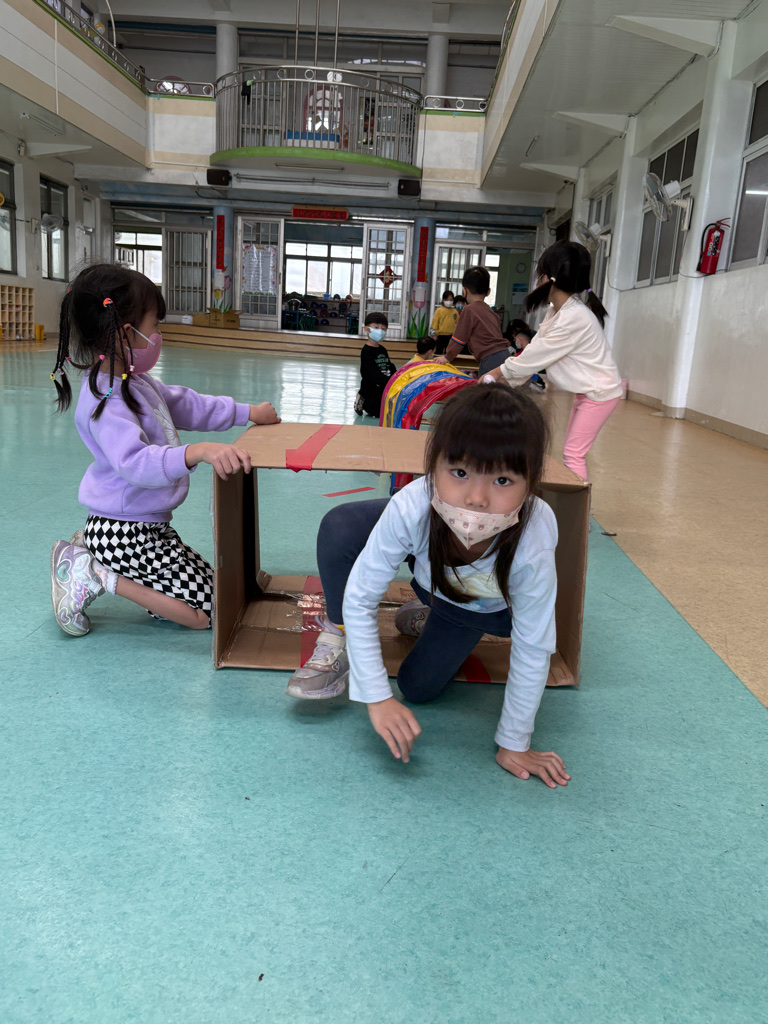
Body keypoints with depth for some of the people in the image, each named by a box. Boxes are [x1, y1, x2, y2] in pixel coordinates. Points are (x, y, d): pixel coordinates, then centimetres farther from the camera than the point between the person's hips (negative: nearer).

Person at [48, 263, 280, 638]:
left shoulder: (137, 382, 4)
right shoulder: (104, 404, -26)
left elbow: (185, 404, 17)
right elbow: (136, 463, -39)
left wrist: (248, 413, 20)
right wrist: (197, 452, -55)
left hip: (147, 523, 10)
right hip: (125, 532, -10)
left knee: (207, 580, 19)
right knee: (206, 611, -9)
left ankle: (90, 553, 15)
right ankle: (99, 577, -2)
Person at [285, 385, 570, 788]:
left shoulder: (532, 553, -44)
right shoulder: (411, 509, -43)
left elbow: (532, 653, -27)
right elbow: (359, 598, -30)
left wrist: (514, 745, -16)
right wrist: (377, 697, -30)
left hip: (483, 604, 0)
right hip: (427, 569, 0)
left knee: (419, 686, -4)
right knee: (340, 528, -27)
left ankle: (425, 618, 27)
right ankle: (336, 642, -2)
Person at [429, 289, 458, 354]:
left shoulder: (455, 312, 8)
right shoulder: (439, 310, -3)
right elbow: (434, 322, -5)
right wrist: (434, 334, -10)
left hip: (451, 336, 3)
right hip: (440, 336, -3)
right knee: (438, 353, 3)